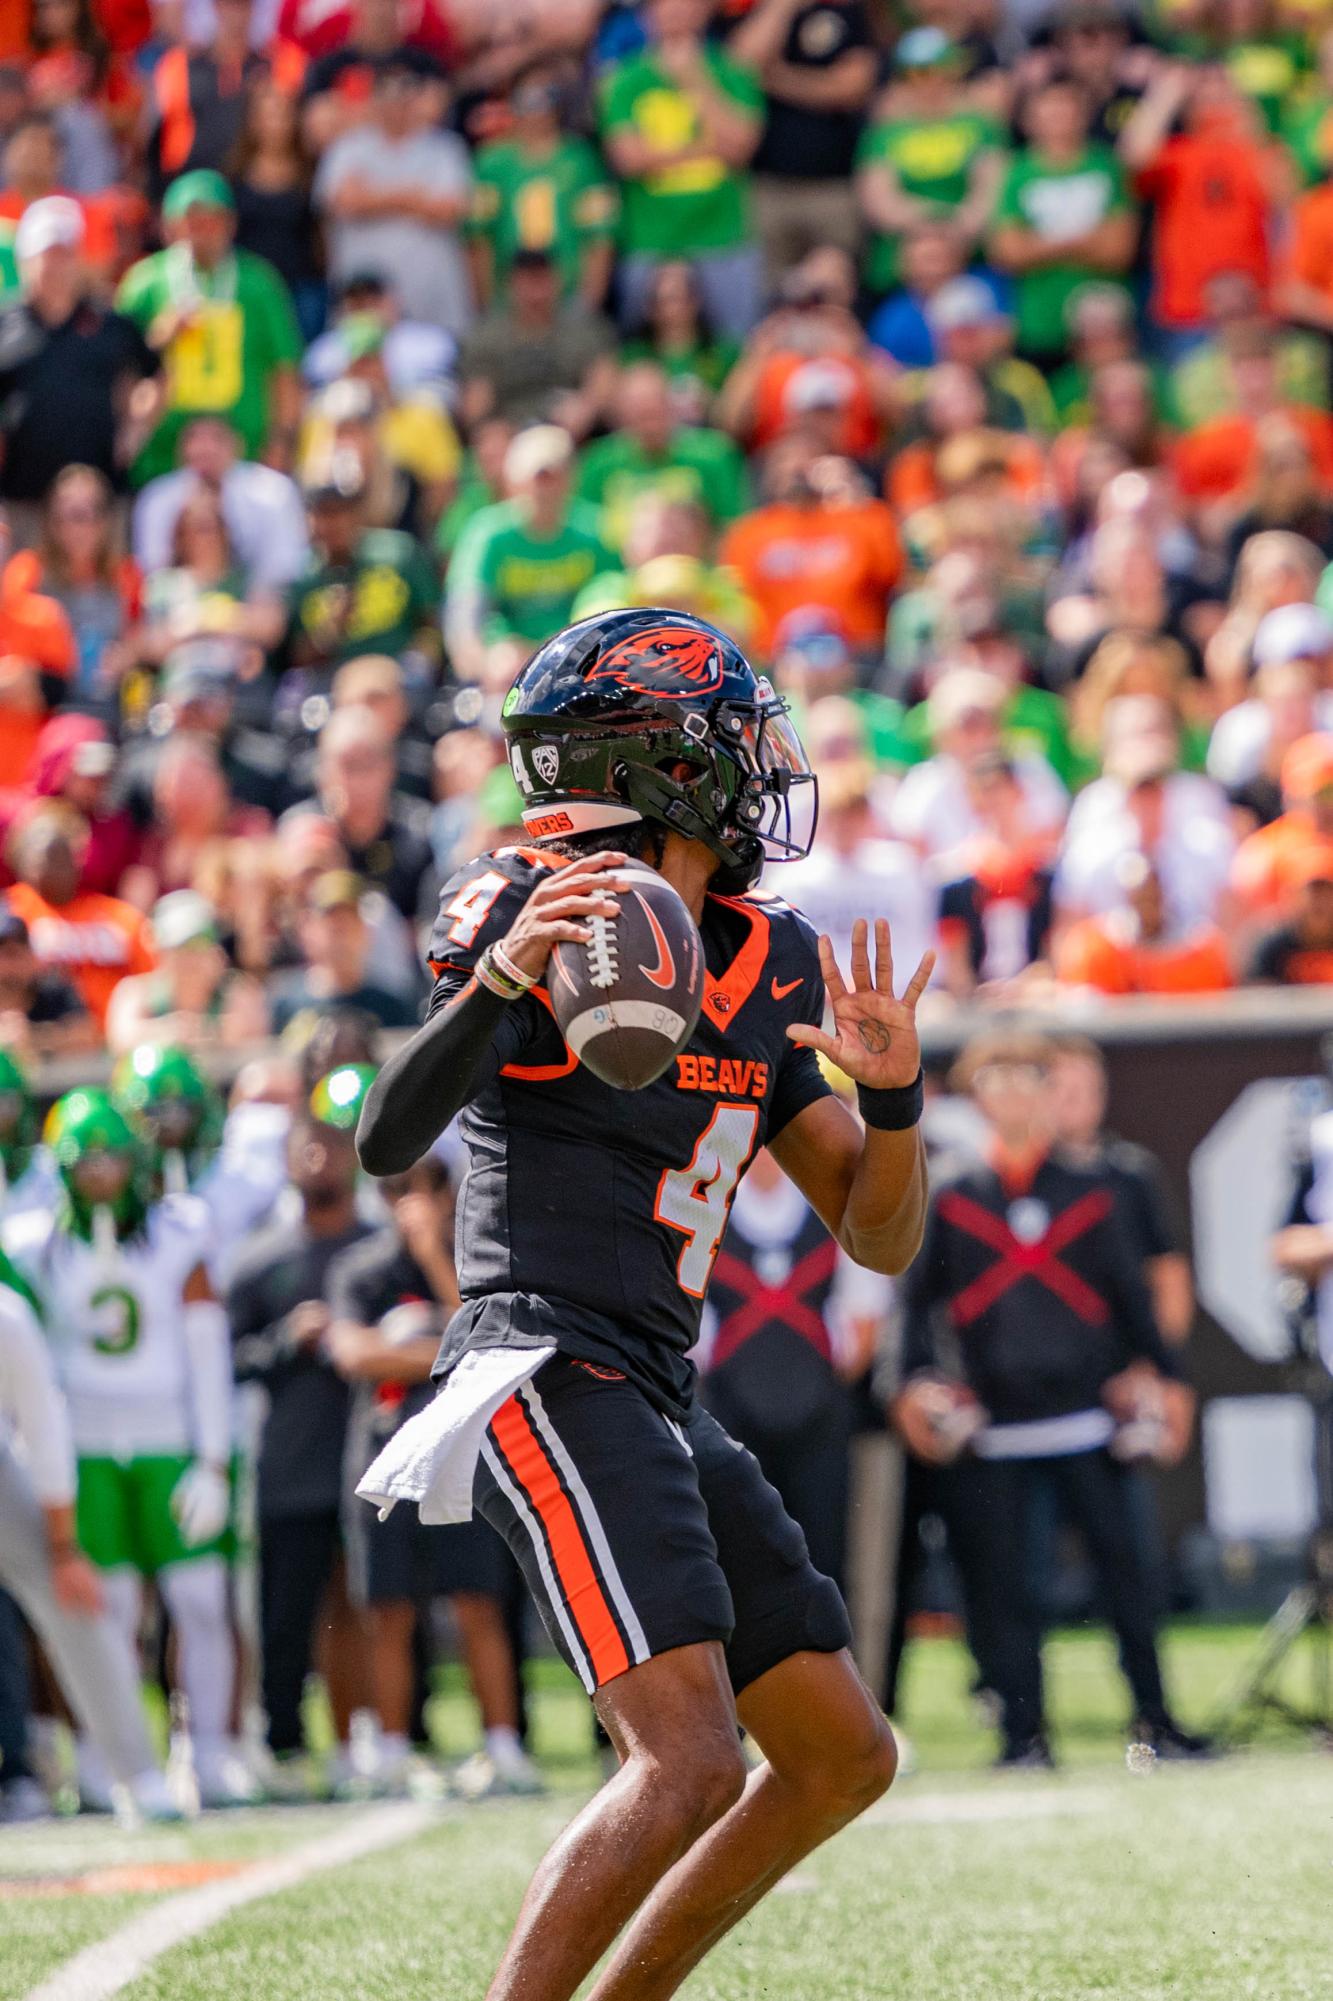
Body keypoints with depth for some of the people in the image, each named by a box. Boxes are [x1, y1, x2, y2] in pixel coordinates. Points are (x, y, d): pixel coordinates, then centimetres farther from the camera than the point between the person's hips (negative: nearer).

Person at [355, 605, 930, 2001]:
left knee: (843, 1757, 13)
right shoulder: (534, 907, -6)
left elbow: (877, 1238, 17)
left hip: (658, 1400, 9)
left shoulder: (765, 968, 15)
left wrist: (890, 1092, -3)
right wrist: (498, 981, -36)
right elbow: (389, 1142, -20)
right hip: (550, 1374, -9)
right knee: (691, 1766, -22)